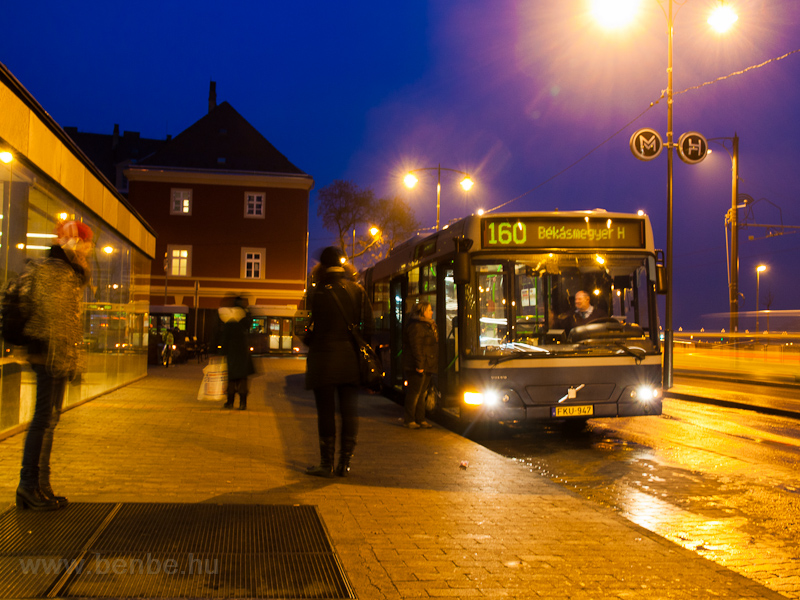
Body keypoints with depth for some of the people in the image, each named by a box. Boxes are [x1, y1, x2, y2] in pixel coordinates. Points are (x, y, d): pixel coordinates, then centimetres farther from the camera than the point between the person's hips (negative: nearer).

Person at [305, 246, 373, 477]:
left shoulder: (319, 292, -10)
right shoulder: (358, 291, 4)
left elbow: (311, 327, -8)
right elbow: (368, 324, 3)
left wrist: (309, 342, 12)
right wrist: (360, 348, 12)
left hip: (324, 359, -4)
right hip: (350, 359, 4)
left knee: (326, 412, 2)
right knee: (349, 412, 9)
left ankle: (327, 464, 7)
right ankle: (345, 463, 13)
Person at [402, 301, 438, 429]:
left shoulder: (428, 325, 18)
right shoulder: (416, 326, -14)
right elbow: (416, 347, -20)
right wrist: (419, 364, -24)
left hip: (427, 366, 10)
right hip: (417, 366, -10)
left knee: (422, 393, 13)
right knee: (414, 392, -5)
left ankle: (420, 419, 20)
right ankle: (408, 420, 2)